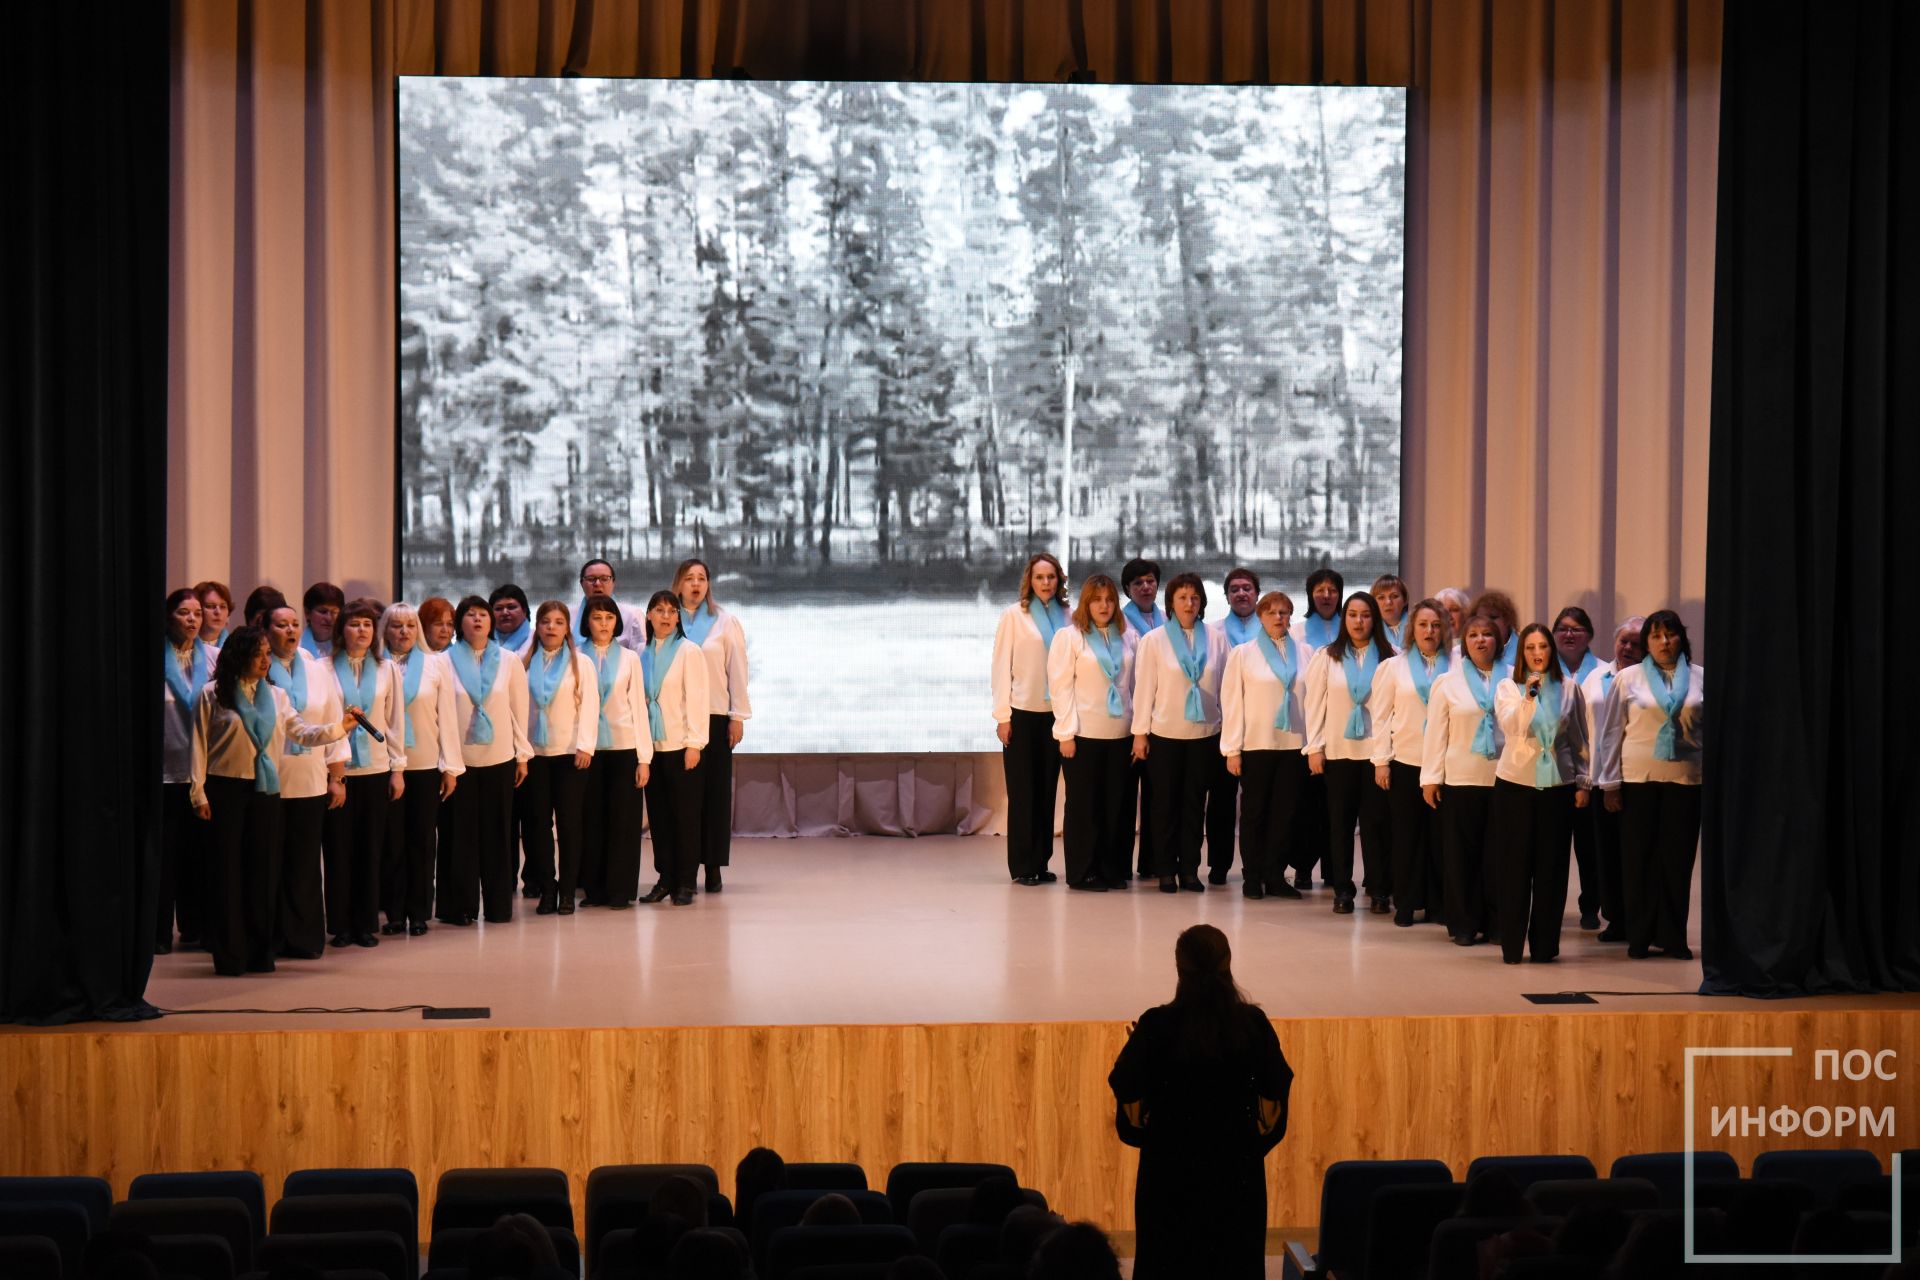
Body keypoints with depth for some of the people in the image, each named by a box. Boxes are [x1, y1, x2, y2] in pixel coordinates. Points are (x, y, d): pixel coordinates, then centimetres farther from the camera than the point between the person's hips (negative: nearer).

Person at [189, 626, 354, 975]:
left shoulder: (276, 696, 12)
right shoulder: (212, 694, 0)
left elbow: (303, 733, 5)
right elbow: (199, 746, 0)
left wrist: (339, 727, -10)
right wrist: (198, 792, -5)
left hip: (265, 792, 4)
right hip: (225, 789, -4)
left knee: (263, 871, 5)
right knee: (227, 871, -1)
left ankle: (260, 953, 13)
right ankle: (229, 955, 5)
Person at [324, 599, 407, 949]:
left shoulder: (386, 670, 9)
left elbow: (395, 721, 10)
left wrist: (398, 769, 5)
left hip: (375, 769, 2)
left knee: (371, 849, 4)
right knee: (338, 848, 0)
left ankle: (366, 924, 11)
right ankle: (340, 926, 7)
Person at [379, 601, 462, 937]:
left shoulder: (437, 663, 7)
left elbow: (447, 716, 6)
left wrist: (451, 766, 1)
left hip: (427, 764, 2)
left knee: (422, 840, 5)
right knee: (391, 841, 3)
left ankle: (419, 913, 12)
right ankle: (394, 913, 10)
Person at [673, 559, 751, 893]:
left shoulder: (725, 622, 6)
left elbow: (737, 670, 4)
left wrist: (738, 717, -1)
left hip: (714, 717, 0)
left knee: (715, 791, 0)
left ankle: (713, 867, 4)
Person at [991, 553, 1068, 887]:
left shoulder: (1066, 617, 5)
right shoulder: (1014, 616, -2)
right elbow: (1001, 667, -3)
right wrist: (1002, 716, -7)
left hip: (1056, 714, 3)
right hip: (1022, 713, -3)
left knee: (1047, 789, 6)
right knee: (1021, 790, 1)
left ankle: (1041, 862, 14)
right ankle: (1021, 865, 6)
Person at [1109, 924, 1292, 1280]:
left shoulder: (1158, 1025, -15)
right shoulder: (1252, 1022, -10)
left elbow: (1126, 1089, -10)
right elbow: (1276, 1088, -4)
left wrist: (1133, 1047, 8)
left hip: (1172, 1166, -1)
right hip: (1236, 1169, 1)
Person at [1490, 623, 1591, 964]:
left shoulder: (1569, 688, 6)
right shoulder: (1508, 687, 2)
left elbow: (1580, 740, 10)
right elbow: (1509, 725, -16)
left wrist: (1583, 782, 6)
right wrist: (1529, 696, -29)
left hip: (1558, 786, 1)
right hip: (1514, 784, -1)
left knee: (1551, 867, 3)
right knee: (1514, 866, 1)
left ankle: (1544, 945, 12)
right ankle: (1512, 945, 7)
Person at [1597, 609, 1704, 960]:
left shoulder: (1701, 679, 7)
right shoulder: (1628, 679, 3)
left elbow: (1711, 730, 10)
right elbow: (1612, 732, 4)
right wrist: (1611, 782, 0)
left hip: (1685, 778, 1)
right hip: (1639, 777, -1)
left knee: (1678, 859, 3)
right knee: (1639, 859, 3)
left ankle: (1672, 936, 12)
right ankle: (1639, 937, 11)